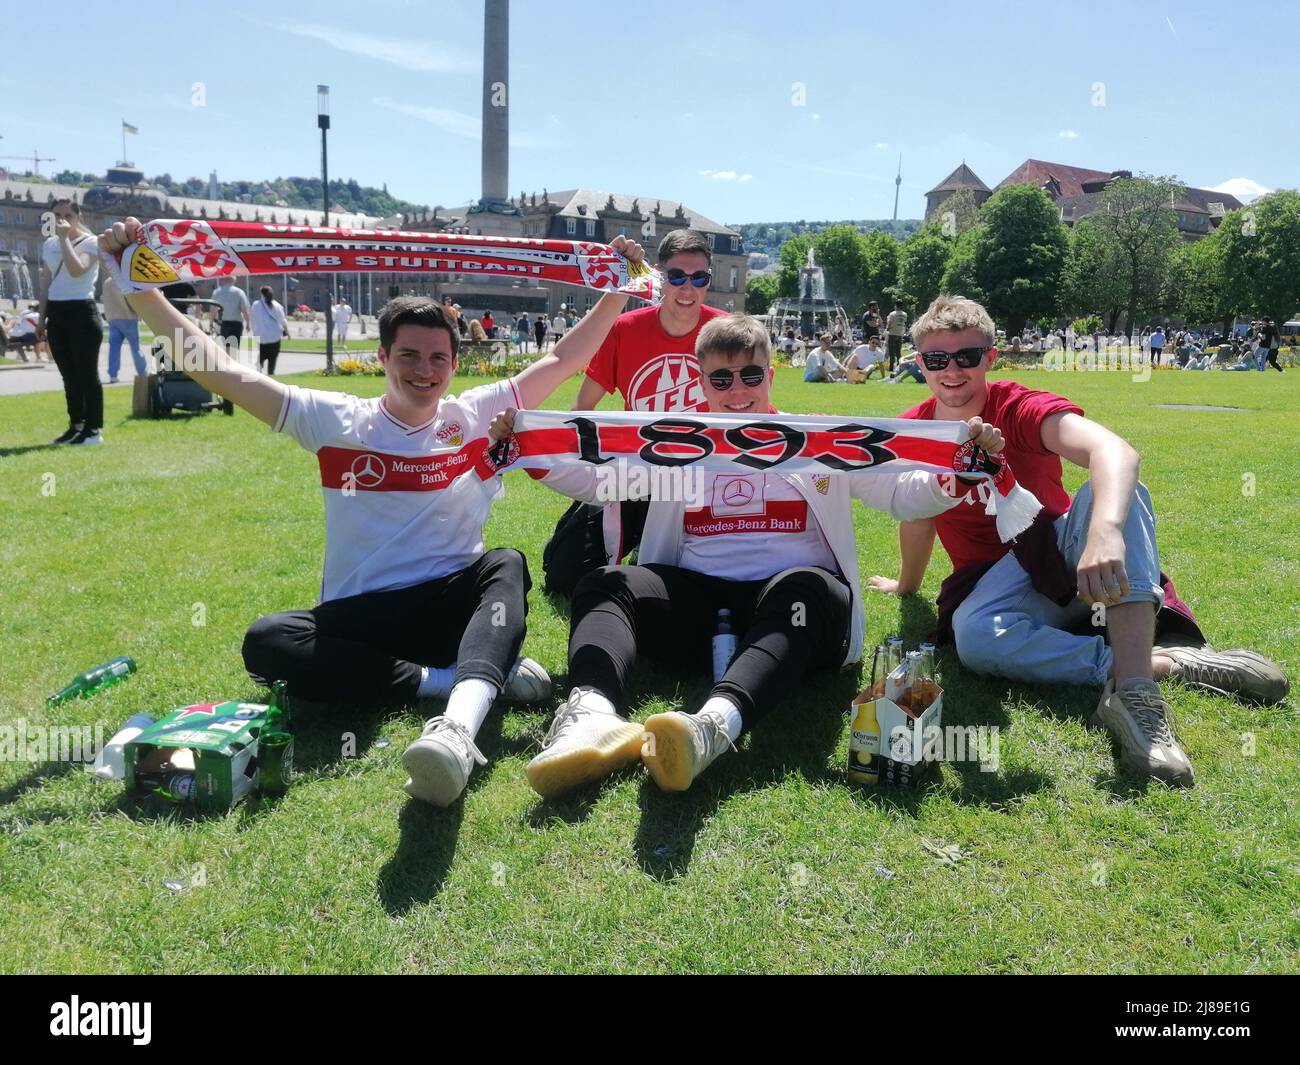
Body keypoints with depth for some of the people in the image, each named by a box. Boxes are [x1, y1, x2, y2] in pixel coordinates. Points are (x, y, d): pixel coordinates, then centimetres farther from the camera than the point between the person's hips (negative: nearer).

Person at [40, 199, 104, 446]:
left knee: (87, 373, -5)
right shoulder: (49, 244, 15)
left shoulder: (90, 242, -5)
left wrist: (65, 237, -18)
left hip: (82, 312, -7)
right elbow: (46, 283, 19)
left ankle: (94, 429, -2)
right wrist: (42, 319, 17)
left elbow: (77, 270, -24)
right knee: (69, 375, 11)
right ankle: (76, 425, 18)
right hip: (56, 314, 7)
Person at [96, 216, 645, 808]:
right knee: (264, 642, -29)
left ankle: (457, 728, -57)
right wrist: (136, 286, -7)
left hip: (454, 605, 0)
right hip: (359, 619, 0)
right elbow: (215, 368, -1)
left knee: (506, 563, -32)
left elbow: (564, 360, 10)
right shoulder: (336, 421, 3)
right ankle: (467, 677, -30)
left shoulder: (475, 418, 6)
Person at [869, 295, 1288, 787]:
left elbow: (1114, 450, -37)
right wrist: (907, 584, 26)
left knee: (1115, 492, -35)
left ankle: (1132, 690, -47)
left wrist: (1105, 531, -56)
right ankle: (1167, 661, -29)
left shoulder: (1021, 409, -16)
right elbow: (918, 517, 12)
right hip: (994, 579, 1)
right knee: (973, 637, -36)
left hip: (1061, 552, -1)